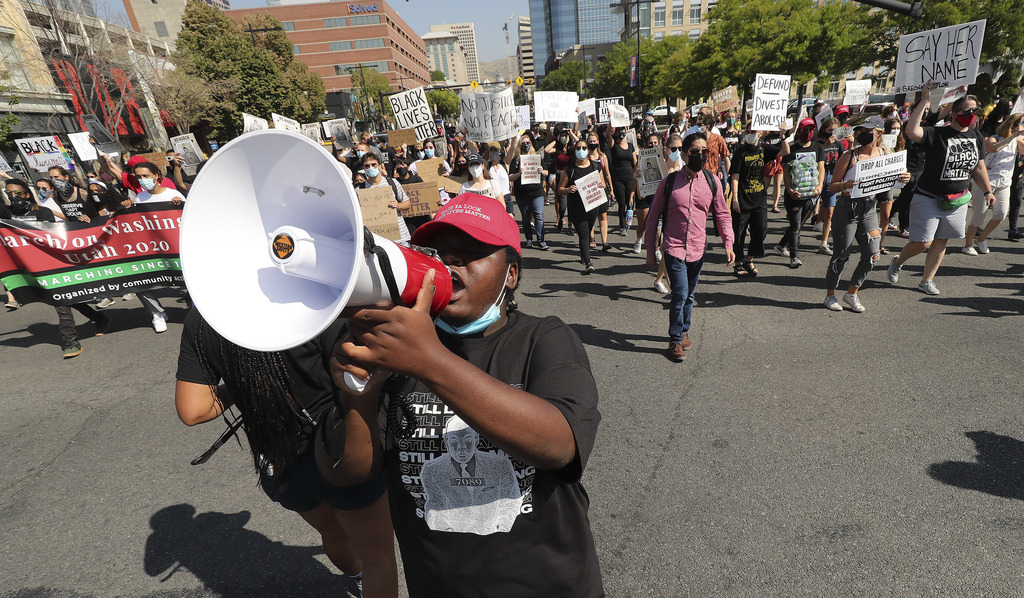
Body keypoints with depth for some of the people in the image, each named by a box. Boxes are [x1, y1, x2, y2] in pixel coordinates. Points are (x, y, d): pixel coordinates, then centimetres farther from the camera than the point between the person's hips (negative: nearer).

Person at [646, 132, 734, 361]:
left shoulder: (712, 181, 2)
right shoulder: (670, 182, -6)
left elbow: (723, 214, 8)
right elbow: (653, 216, 0)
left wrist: (728, 243, -4)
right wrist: (650, 251, 0)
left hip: (698, 249, 3)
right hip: (674, 248, -3)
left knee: (689, 295, 15)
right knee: (680, 294, -10)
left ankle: (684, 331, 36)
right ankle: (675, 340, 8)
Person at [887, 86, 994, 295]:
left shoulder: (977, 137, 8)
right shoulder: (936, 134, -13)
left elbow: (979, 168, 16)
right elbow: (911, 131, -34)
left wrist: (988, 191, 11)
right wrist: (924, 100, -31)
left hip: (957, 200, 6)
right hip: (928, 198, -6)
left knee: (941, 242, 9)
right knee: (922, 242, -7)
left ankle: (926, 280, 20)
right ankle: (898, 262, 23)